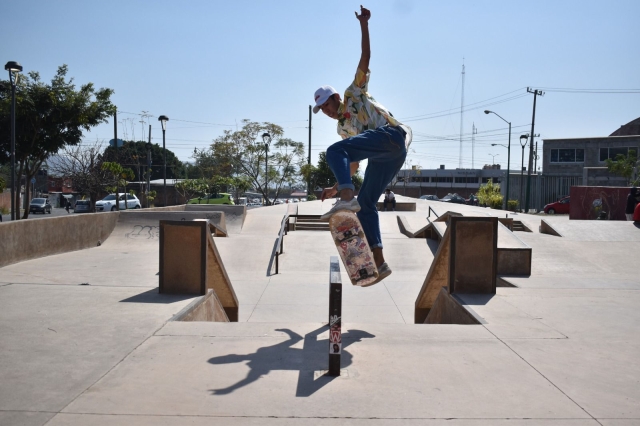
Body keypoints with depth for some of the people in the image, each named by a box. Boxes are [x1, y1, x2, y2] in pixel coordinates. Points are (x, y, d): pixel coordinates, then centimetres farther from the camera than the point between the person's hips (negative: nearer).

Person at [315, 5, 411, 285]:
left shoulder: (354, 93, 19)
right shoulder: (343, 129, 31)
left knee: (334, 151, -22)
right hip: (385, 157, 8)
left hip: (390, 136, -8)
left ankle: (348, 199, -40)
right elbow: (354, 164, 31)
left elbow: (365, 57, 12)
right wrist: (335, 188, 28)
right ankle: (379, 263, 4)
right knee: (365, 205, 4)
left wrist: (363, 25, 5)